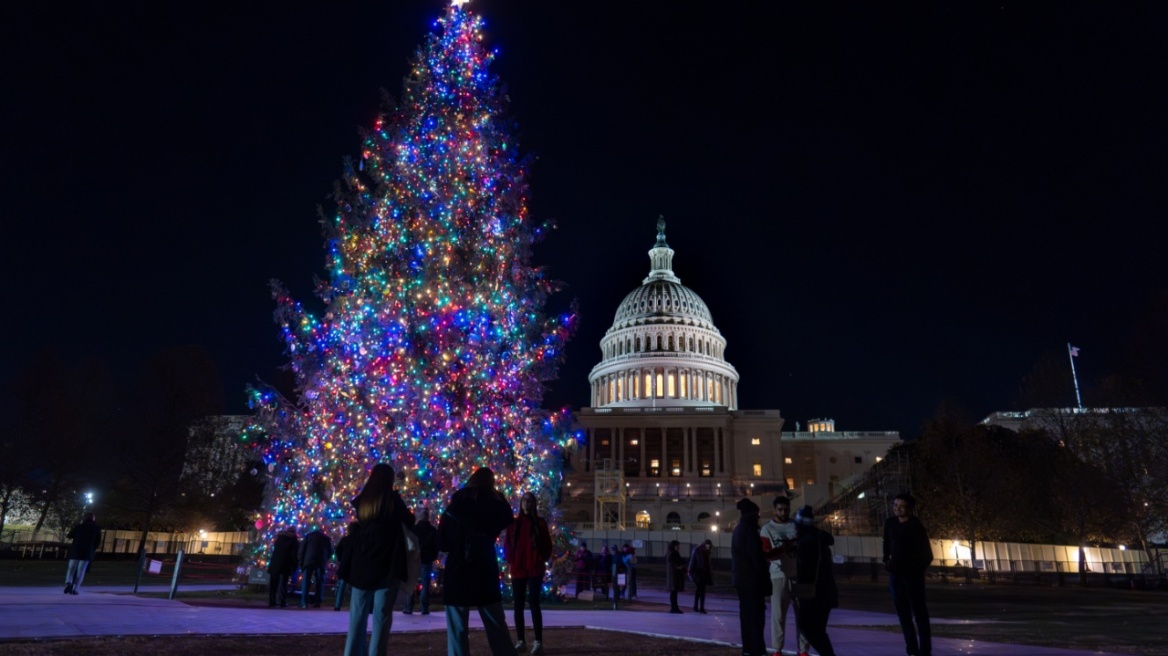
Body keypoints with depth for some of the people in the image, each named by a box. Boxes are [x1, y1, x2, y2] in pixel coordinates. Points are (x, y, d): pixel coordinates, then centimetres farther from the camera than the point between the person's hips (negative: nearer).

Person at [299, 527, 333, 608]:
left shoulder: (308, 536, 16)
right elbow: (330, 551, 17)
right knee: (320, 582, 6)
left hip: (308, 561, -1)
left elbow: (302, 549, 7)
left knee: (305, 581, -1)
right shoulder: (327, 538, 20)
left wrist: (301, 562, 7)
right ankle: (317, 602, 0)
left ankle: (304, 602, -9)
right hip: (321, 562, 1)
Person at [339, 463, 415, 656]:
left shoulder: (362, 500, 6)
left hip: (361, 564, 4)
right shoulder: (393, 499, -5)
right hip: (386, 564, -4)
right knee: (381, 617, -1)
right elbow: (410, 523, 8)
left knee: (358, 616, 11)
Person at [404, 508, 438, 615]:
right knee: (425, 584, 2)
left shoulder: (413, 529, -3)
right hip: (427, 560, 1)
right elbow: (436, 545, 2)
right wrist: (433, 557, 12)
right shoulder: (433, 530, 1)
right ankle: (425, 609, -1)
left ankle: (409, 608, 4)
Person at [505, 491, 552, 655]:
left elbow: (547, 544, 3)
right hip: (517, 569, 3)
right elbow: (507, 543, 9)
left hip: (535, 569, -3)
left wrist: (542, 560, -6)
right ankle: (520, 641, 14)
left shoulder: (540, 523, 3)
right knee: (518, 605, 6)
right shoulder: (514, 523, 8)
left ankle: (538, 642, -6)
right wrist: (510, 560, -3)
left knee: (534, 604, -7)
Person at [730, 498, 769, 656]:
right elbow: (757, 556, -17)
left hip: (740, 578, 9)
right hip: (751, 578, -9)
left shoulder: (737, 530, 16)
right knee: (756, 616, -6)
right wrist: (765, 581, -15)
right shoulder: (749, 528, -13)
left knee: (746, 615, 12)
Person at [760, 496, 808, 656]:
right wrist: (783, 548, -21)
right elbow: (766, 554, -4)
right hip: (779, 575, -2)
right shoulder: (767, 529, 1)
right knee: (778, 614, 1)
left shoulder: (797, 525, 8)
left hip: (799, 574, 2)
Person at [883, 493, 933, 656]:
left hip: (913, 574, -6)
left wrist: (917, 570, -14)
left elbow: (927, 555, -10)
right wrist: (886, 560, 5)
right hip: (896, 573, 6)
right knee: (903, 613, 11)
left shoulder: (916, 527, -12)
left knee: (919, 612, -2)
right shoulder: (890, 523, 5)